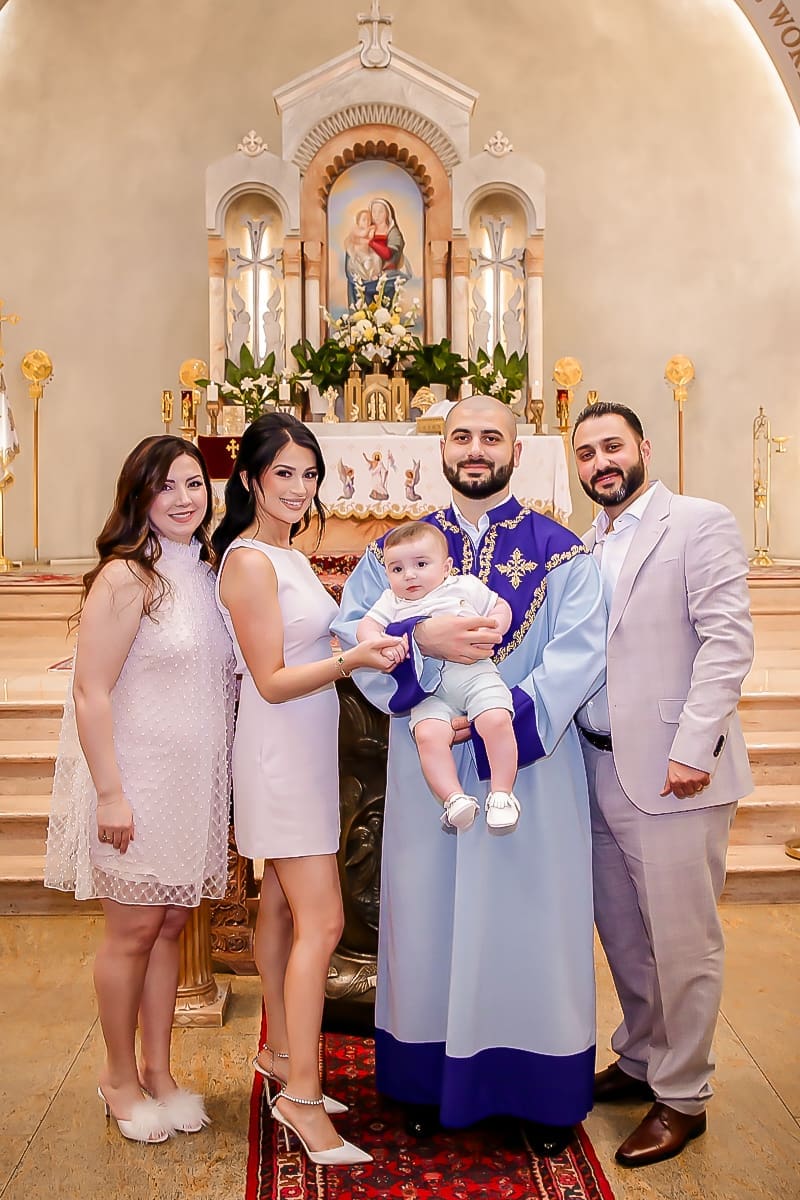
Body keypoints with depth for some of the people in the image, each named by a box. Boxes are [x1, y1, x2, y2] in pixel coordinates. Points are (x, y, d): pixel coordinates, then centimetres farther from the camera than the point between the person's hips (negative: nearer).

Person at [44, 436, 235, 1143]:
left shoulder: (208, 571, 7)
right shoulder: (125, 577, -16)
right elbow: (91, 693, -18)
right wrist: (110, 794, -20)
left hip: (195, 780, 6)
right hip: (136, 778, -6)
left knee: (171, 924, 14)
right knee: (134, 930, 6)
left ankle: (158, 1070, 29)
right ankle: (120, 1076, 26)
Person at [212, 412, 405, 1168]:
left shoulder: (286, 555, 13)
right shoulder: (250, 562, -15)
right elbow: (271, 681, -18)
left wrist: (368, 645, 9)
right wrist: (350, 659, -29)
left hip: (304, 750, 9)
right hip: (281, 753, -9)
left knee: (282, 906, 16)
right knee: (321, 921, -8)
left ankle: (280, 1054, 29)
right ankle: (301, 1093, 0)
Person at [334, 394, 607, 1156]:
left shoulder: (561, 551, 1)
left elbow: (581, 651, -10)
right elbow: (349, 628, -4)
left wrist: (499, 719, -19)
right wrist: (420, 636, -22)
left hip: (529, 768, -1)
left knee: (528, 919, 5)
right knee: (428, 915, 8)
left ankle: (541, 1091, 21)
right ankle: (431, 1077, 25)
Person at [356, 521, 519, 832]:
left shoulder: (466, 587, 13)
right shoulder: (391, 601, 17)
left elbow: (501, 607, 18)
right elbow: (366, 626, 7)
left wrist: (493, 627, -4)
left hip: (476, 674, -1)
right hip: (430, 692, 1)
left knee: (496, 720, -25)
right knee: (428, 734, -27)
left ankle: (502, 793, -13)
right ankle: (453, 797, -22)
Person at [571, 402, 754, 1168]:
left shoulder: (700, 524, -5)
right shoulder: (585, 546, 14)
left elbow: (727, 639, -13)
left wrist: (693, 748, -19)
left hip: (671, 773, -6)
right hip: (599, 767, 6)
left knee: (681, 940, 3)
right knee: (621, 932, 17)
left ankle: (682, 1096, 20)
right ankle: (640, 1061, 36)